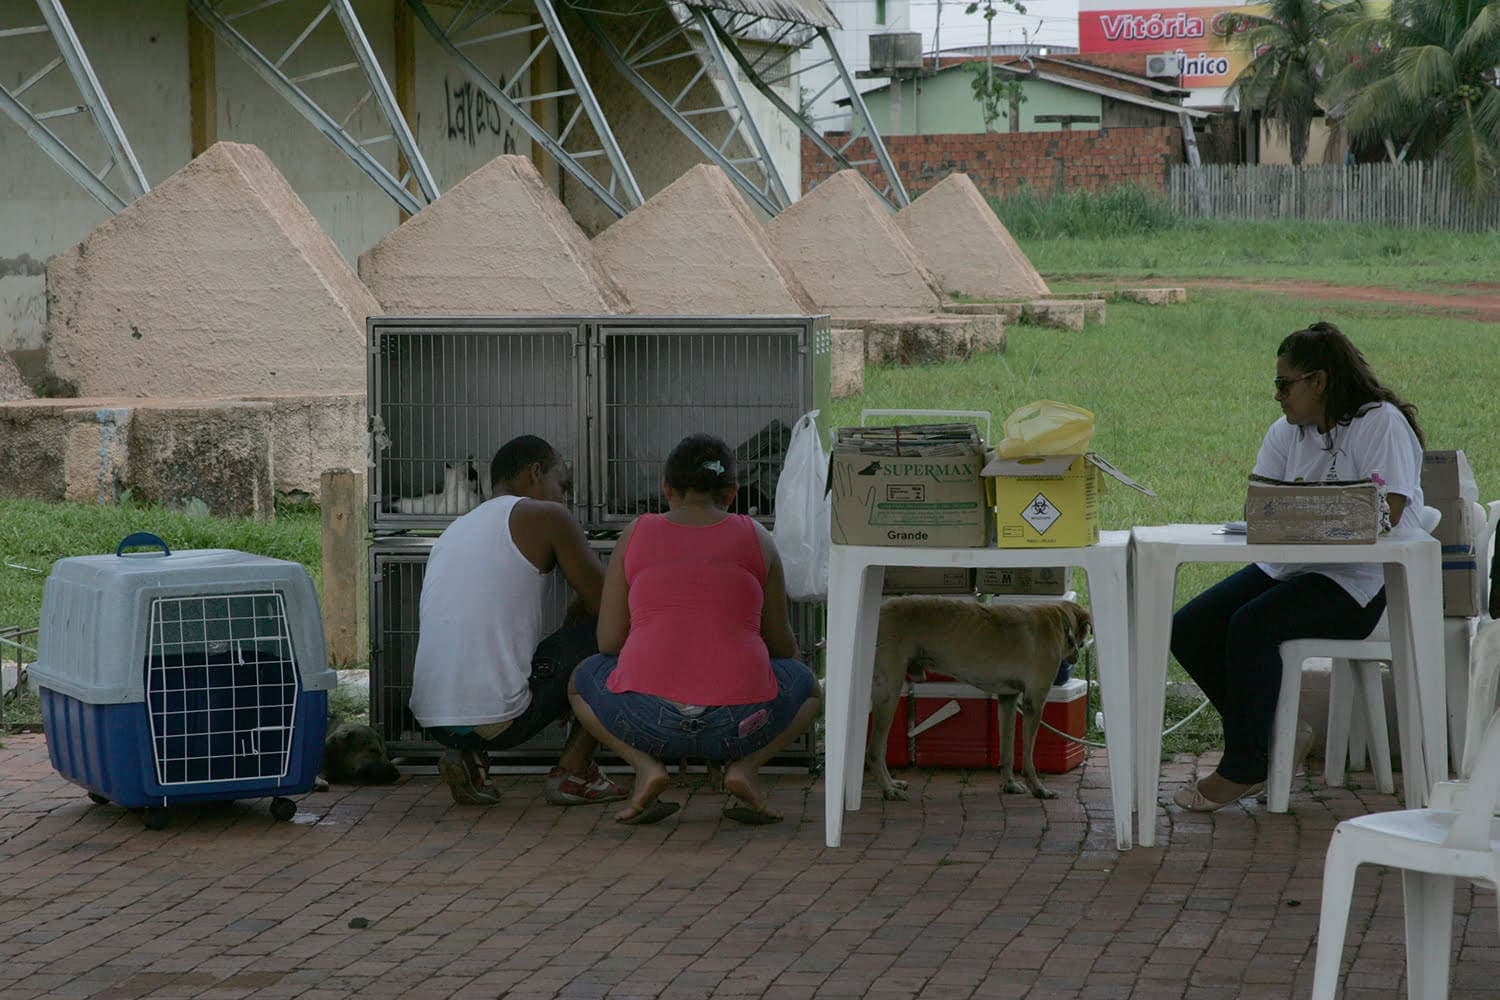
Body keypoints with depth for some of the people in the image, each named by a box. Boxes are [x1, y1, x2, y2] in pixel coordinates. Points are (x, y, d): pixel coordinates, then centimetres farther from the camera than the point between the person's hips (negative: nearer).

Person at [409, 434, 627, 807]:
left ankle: (470, 757, 12)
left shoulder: (453, 531, 23)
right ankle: (573, 770, 8)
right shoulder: (544, 516, 2)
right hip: (497, 718, -7)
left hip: (433, 720, 7)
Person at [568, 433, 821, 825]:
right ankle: (745, 766, 3)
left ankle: (645, 764, 4)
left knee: (583, 679, 33)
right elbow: (782, 643, 17)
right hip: (740, 721, 0)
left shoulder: (637, 533, 9)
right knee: (804, 683, 32)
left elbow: (609, 641, 9)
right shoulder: (755, 537, 10)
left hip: (646, 719, 0)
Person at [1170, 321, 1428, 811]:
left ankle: (1243, 769, -19)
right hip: (1289, 565, 8)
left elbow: (1389, 512, -20)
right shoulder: (1287, 432, 13)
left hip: (1359, 582, -8)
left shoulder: (1382, 423, -9)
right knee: (1188, 629, -8)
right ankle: (1278, 737, 2)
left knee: (1251, 623, -30)